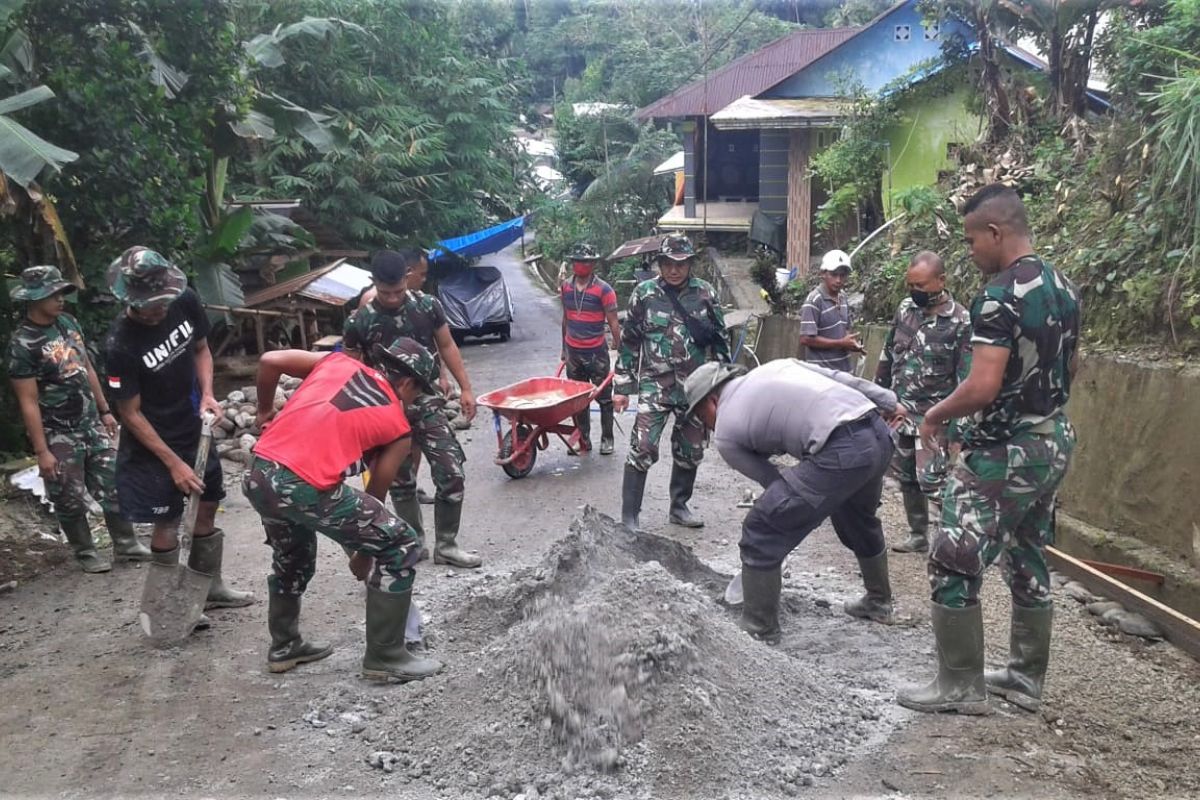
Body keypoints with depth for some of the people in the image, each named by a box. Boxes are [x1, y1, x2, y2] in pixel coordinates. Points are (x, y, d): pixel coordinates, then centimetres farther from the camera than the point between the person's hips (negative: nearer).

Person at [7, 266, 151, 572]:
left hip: (91, 424, 6)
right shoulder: (22, 343, -18)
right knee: (70, 499, 7)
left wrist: (105, 411, 16)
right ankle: (85, 552, 24)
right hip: (59, 434, -6)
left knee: (113, 486, 10)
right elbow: (28, 402, -17)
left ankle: (125, 544, 22)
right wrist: (41, 451, -17)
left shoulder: (68, 322, 3)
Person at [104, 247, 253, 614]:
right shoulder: (121, 345, -27)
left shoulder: (185, 302, -14)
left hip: (194, 428, 6)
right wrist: (173, 462, -17)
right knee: (167, 522, 2)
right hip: (152, 443, -6)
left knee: (207, 507, 16)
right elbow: (131, 414, -18)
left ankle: (210, 587, 34)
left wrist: (207, 394, -11)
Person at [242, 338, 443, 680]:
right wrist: (364, 554, 32)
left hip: (257, 476, 7)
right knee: (402, 547, 7)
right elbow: (375, 495, 17)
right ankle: (385, 657, 13)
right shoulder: (398, 430, 10)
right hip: (306, 487, -7)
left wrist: (264, 412, 29)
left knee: (291, 556, 34)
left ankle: (284, 646, 46)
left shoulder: (339, 363, 19)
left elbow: (269, 361, 13)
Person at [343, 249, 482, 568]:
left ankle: (446, 545, 9)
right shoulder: (359, 322, -10)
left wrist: (465, 388, 3)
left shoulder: (428, 305, -6)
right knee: (401, 482, 10)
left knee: (451, 473, -5)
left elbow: (447, 347, 6)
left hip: (427, 403, 1)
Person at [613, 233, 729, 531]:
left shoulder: (705, 293, 3)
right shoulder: (644, 293, -1)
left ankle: (679, 507, 30)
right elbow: (629, 342, 4)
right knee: (642, 448, -12)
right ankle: (629, 516, -3)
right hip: (655, 384, -2)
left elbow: (720, 340, 9)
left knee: (690, 451, 12)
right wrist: (622, 387, 2)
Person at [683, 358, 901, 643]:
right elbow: (840, 377, 18)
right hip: (878, 432, 8)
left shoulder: (725, 433, 9)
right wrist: (889, 403, 17)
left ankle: (759, 630, 15)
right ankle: (878, 602, 53)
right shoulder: (775, 366, 25)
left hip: (841, 451, -8)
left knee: (761, 532, 4)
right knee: (860, 518, 34)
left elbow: (769, 478, 14)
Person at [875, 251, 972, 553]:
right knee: (906, 479, 13)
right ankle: (918, 536, 27)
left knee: (931, 482, -12)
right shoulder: (905, 307, 3)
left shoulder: (961, 322, -14)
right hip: (899, 412, 6)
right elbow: (887, 356, 14)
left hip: (932, 418, -6)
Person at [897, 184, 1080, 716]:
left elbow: (982, 387, -28)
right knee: (1029, 563, 17)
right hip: (1053, 443, 9)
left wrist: (936, 415, -11)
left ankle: (961, 686, 9)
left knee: (953, 566, 0)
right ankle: (1026, 678, 28)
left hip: (1003, 454, -9)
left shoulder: (999, 296, -21)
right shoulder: (1064, 288, 8)